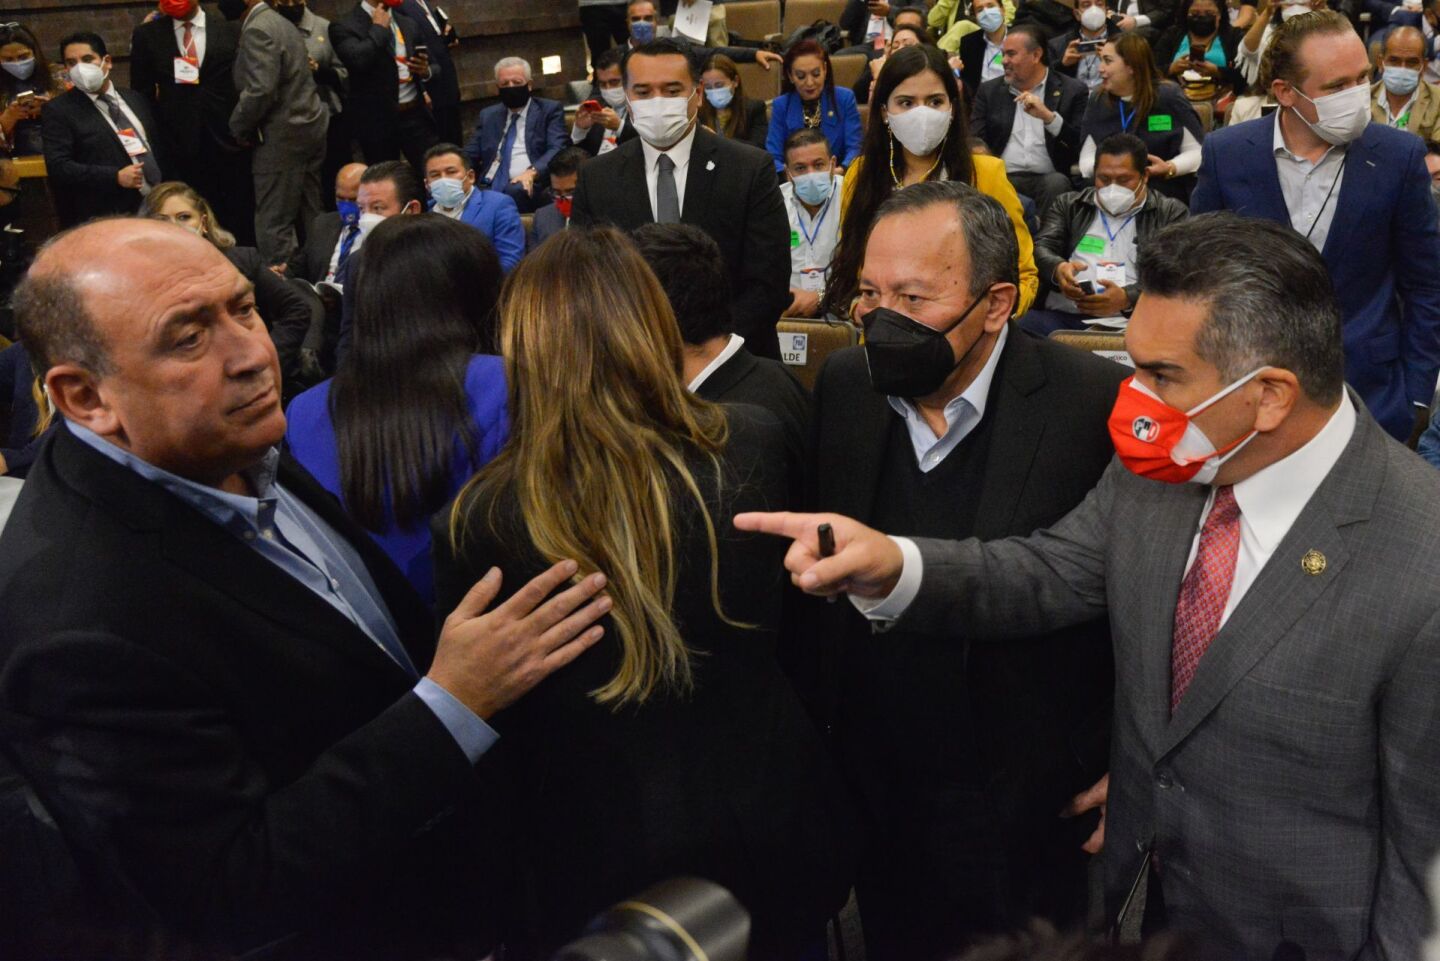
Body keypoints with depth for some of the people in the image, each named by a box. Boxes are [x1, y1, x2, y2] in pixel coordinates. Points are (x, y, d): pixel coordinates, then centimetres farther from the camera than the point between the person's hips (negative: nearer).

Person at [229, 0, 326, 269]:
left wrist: (238, 127, -8)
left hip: (282, 137, -10)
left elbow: (261, 90, -23)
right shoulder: (281, 23, 16)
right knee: (309, 219, 12)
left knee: (273, 225, -6)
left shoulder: (258, 30, -14)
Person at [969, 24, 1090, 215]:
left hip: (1047, 179, 0)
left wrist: (1049, 117, -14)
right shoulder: (989, 91, 16)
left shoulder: (1072, 90, 9)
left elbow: (1082, 146, 1)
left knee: (1057, 183, -32)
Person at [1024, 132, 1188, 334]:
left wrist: (1127, 298, -18)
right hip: (1063, 316, 1)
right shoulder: (1068, 205, 23)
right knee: (1027, 326, -32)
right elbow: (1042, 246, 7)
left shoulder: (1171, 213, 14)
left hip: (1130, 321, -1)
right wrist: (1058, 268, -18)